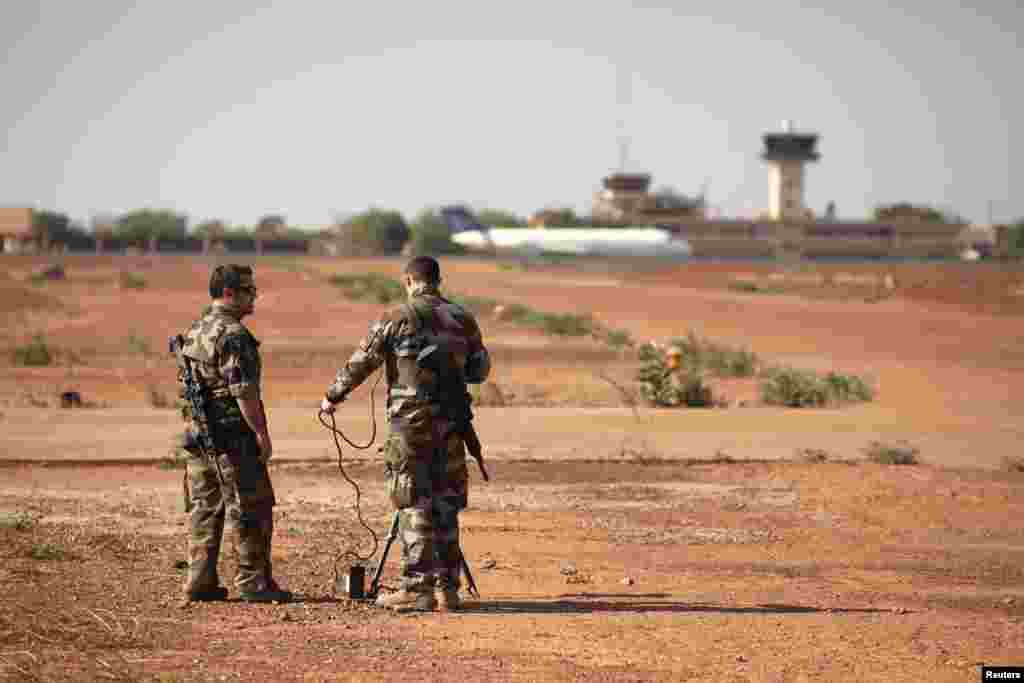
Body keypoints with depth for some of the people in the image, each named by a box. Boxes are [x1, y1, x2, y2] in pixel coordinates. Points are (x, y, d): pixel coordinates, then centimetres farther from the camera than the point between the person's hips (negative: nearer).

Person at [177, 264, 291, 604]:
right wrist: (261, 433, -17)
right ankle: (253, 582, -1)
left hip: (198, 435, 9)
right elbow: (244, 390, -20)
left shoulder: (194, 331, 14)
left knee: (205, 509, 11)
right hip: (233, 438, -9)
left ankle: (200, 582, 11)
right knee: (250, 509, -3)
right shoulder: (233, 334, -15)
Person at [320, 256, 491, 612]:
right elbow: (480, 370, 16)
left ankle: (418, 588, -5)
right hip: (451, 424, 4)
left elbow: (360, 363, 0)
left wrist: (333, 396, 15)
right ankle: (447, 588, 13)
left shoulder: (398, 319, -7)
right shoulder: (463, 319, 6)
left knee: (415, 506, -2)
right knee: (445, 504, 11)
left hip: (412, 423, -4)